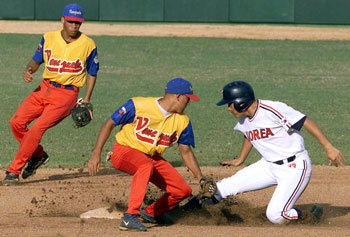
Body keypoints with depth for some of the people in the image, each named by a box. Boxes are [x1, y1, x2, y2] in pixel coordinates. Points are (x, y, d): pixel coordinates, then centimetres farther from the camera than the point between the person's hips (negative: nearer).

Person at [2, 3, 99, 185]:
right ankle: (38, 155, 17)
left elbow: (92, 73, 6)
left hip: (66, 94, -5)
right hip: (44, 88, 5)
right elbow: (37, 60, 13)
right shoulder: (49, 38, 4)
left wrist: (86, 100, -3)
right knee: (16, 122, -7)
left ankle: (14, 171, -11)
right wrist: (28, 70, -10)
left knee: (37, 129, -18)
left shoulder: (88, 45, -4)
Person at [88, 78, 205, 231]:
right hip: (124, 150, -7)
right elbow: (109, 124, -14)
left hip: (152, 157, 7)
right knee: (146, 165, -40)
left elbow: (186, 152, 9)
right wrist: (96, 154, -20)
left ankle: (151, 213, 23)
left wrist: (201, 179, 3)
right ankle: (130, 217, -45)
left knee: (184, 190, -4)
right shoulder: (138, 106, -20)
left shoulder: (182, 122, -2)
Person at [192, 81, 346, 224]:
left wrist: (329, 148, -33)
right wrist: (240, 160, 39)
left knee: (275, 216, -17)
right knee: (229, 186, 2)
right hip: (269, 165, 8)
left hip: (295, 167, -8)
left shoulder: (273, 110, -25)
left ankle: (311, 217, 5)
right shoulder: (244, 119, 3)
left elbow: (306, 122, -27)